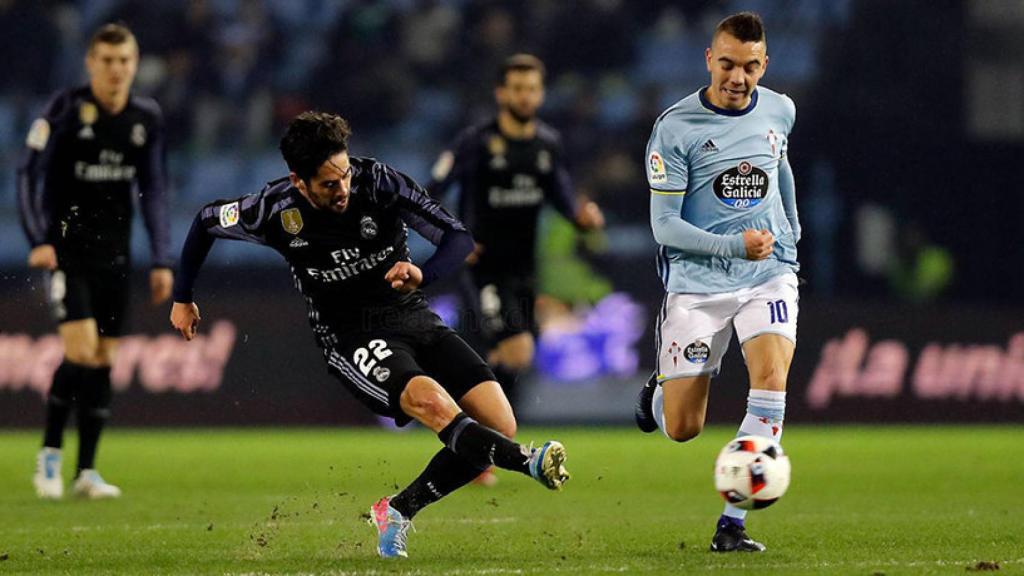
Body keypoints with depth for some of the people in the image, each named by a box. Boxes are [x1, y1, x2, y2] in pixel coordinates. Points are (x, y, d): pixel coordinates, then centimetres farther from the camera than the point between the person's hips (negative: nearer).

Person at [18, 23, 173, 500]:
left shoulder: (147, 118, 4)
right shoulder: (66, 109, -10)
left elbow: (154, 190, 12)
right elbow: (29, 173, -8)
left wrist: (161, 260, 8)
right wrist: (39, 240, -17)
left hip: (114, 255, 5)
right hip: (67, 250, -5)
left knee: (104, 360, 4)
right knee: (81, 351, -17)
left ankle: (86, 470, 11)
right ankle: (50, 452, 1)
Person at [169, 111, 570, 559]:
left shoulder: (378, 182, -11)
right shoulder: (278, 210, -11)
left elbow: (459, 238, -11)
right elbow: (206, 221, 9)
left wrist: (421, 274, -32)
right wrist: (183, 299, 18)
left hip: (413, 316, 3)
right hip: (351, 335, -3)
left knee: (499, 426, -12)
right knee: (430, 401, -35)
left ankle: (398, 512, -2)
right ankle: (529, 463, -49)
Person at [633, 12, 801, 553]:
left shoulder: (779, 111, 4)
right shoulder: (675, 128, -11)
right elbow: (664, 225, -12)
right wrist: (734, 246, -24)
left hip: (769, 274, 3)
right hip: (697, 284, -2)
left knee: (770, 372, -25)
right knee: (681, 429, -3)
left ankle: (733, 522, -22)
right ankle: (659, 392, 38)